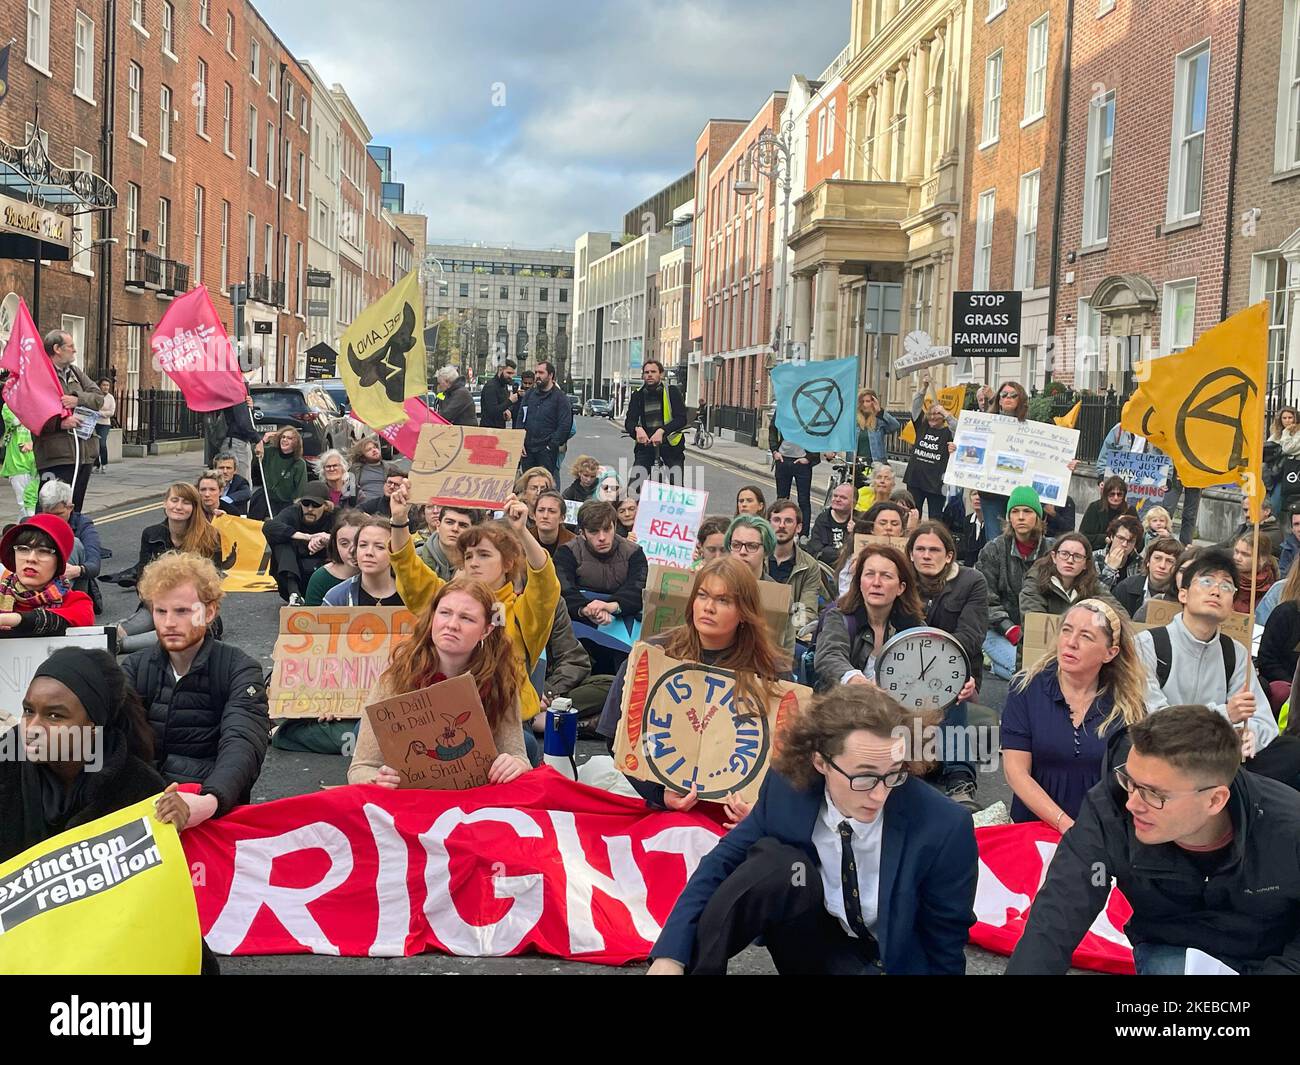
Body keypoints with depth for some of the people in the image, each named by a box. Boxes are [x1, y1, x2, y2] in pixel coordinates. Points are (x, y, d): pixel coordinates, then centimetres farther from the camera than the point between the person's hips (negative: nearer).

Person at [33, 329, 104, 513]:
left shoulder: (76, 372, 18)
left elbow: (99, 397, 10)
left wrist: (78, 399, -8)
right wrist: (59, 423, -22)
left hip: (84, 454, 8)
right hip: (56, 457, -8)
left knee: (75, 508, 15)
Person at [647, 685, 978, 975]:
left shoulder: (944, 830, -23)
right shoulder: (786, 789, -16)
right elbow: (722, 862, -9)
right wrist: (669, 958, -21)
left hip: (891, 960, -3)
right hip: (812, 942, 3)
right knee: (774, 862, -26)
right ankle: (697, 965, -12)